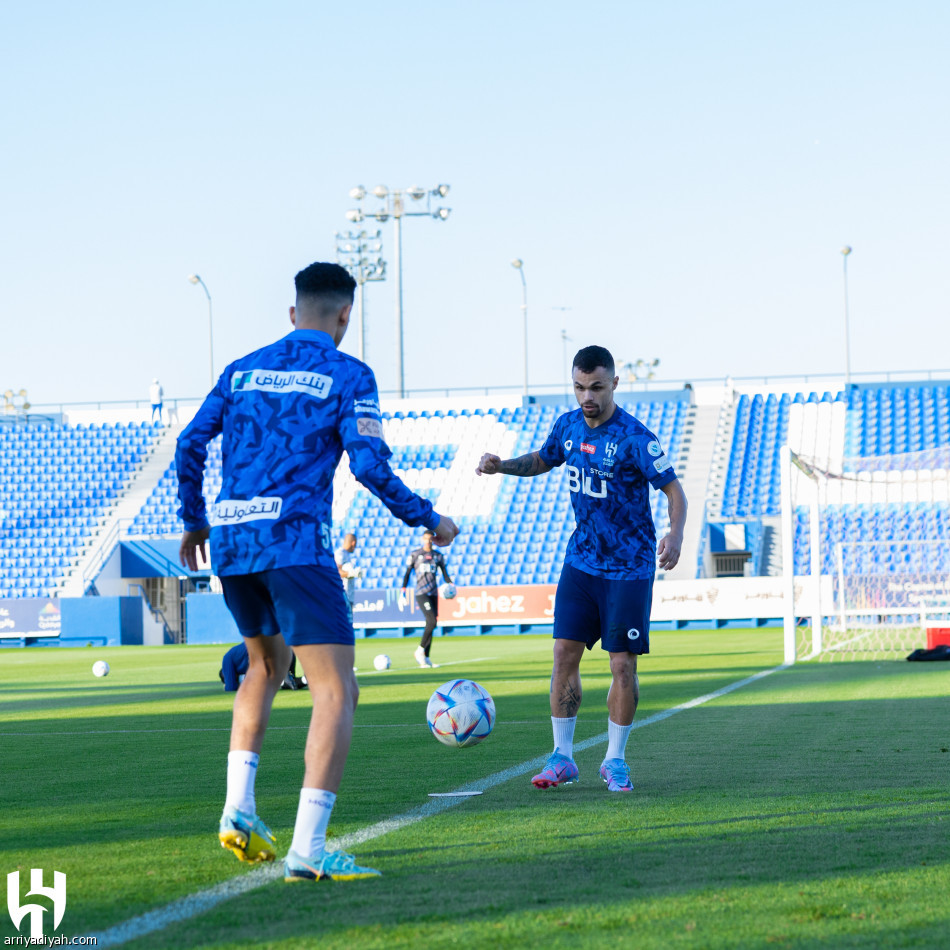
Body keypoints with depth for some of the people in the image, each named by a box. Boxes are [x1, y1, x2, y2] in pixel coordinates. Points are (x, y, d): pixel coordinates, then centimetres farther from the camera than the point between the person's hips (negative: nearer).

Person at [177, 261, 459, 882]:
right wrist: (429, 520, 3)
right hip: (295, 541, -6)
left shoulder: (242, 370, 16)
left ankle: (238, 809, 18)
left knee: (267, 667, 30)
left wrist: (193, 522, 27)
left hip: (230, 542, 7)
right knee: (336, 692, -7)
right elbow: (369, 464, -9)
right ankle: (307, 849, -19)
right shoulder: (348, 375, 1)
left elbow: (191, 446, 12)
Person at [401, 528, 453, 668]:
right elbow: (407, 573, 5)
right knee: (432, 621, -20)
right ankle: (420, 650, -7)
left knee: (431, 625, 4)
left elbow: (445, 574, 13)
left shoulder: (438, 556, 12)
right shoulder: (414, 555, 3)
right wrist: (403, 589, -4)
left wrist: (450, 584, -5)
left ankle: (426, 658, 9)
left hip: (434, 594, 5)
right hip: (421, 593, -5)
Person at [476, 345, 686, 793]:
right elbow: (543, 460, 21)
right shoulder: (568, 425, 1)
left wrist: (675, 535, -33)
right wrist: (501, 465, 3)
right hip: (582, 559, 5)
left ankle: (615, 760, 11)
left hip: (629, 567, -5)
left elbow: (673, 489, -15)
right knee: (564, 652, -2)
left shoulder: (634, 438, -18)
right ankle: (561, 757, 7)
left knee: (623, 663, -3)